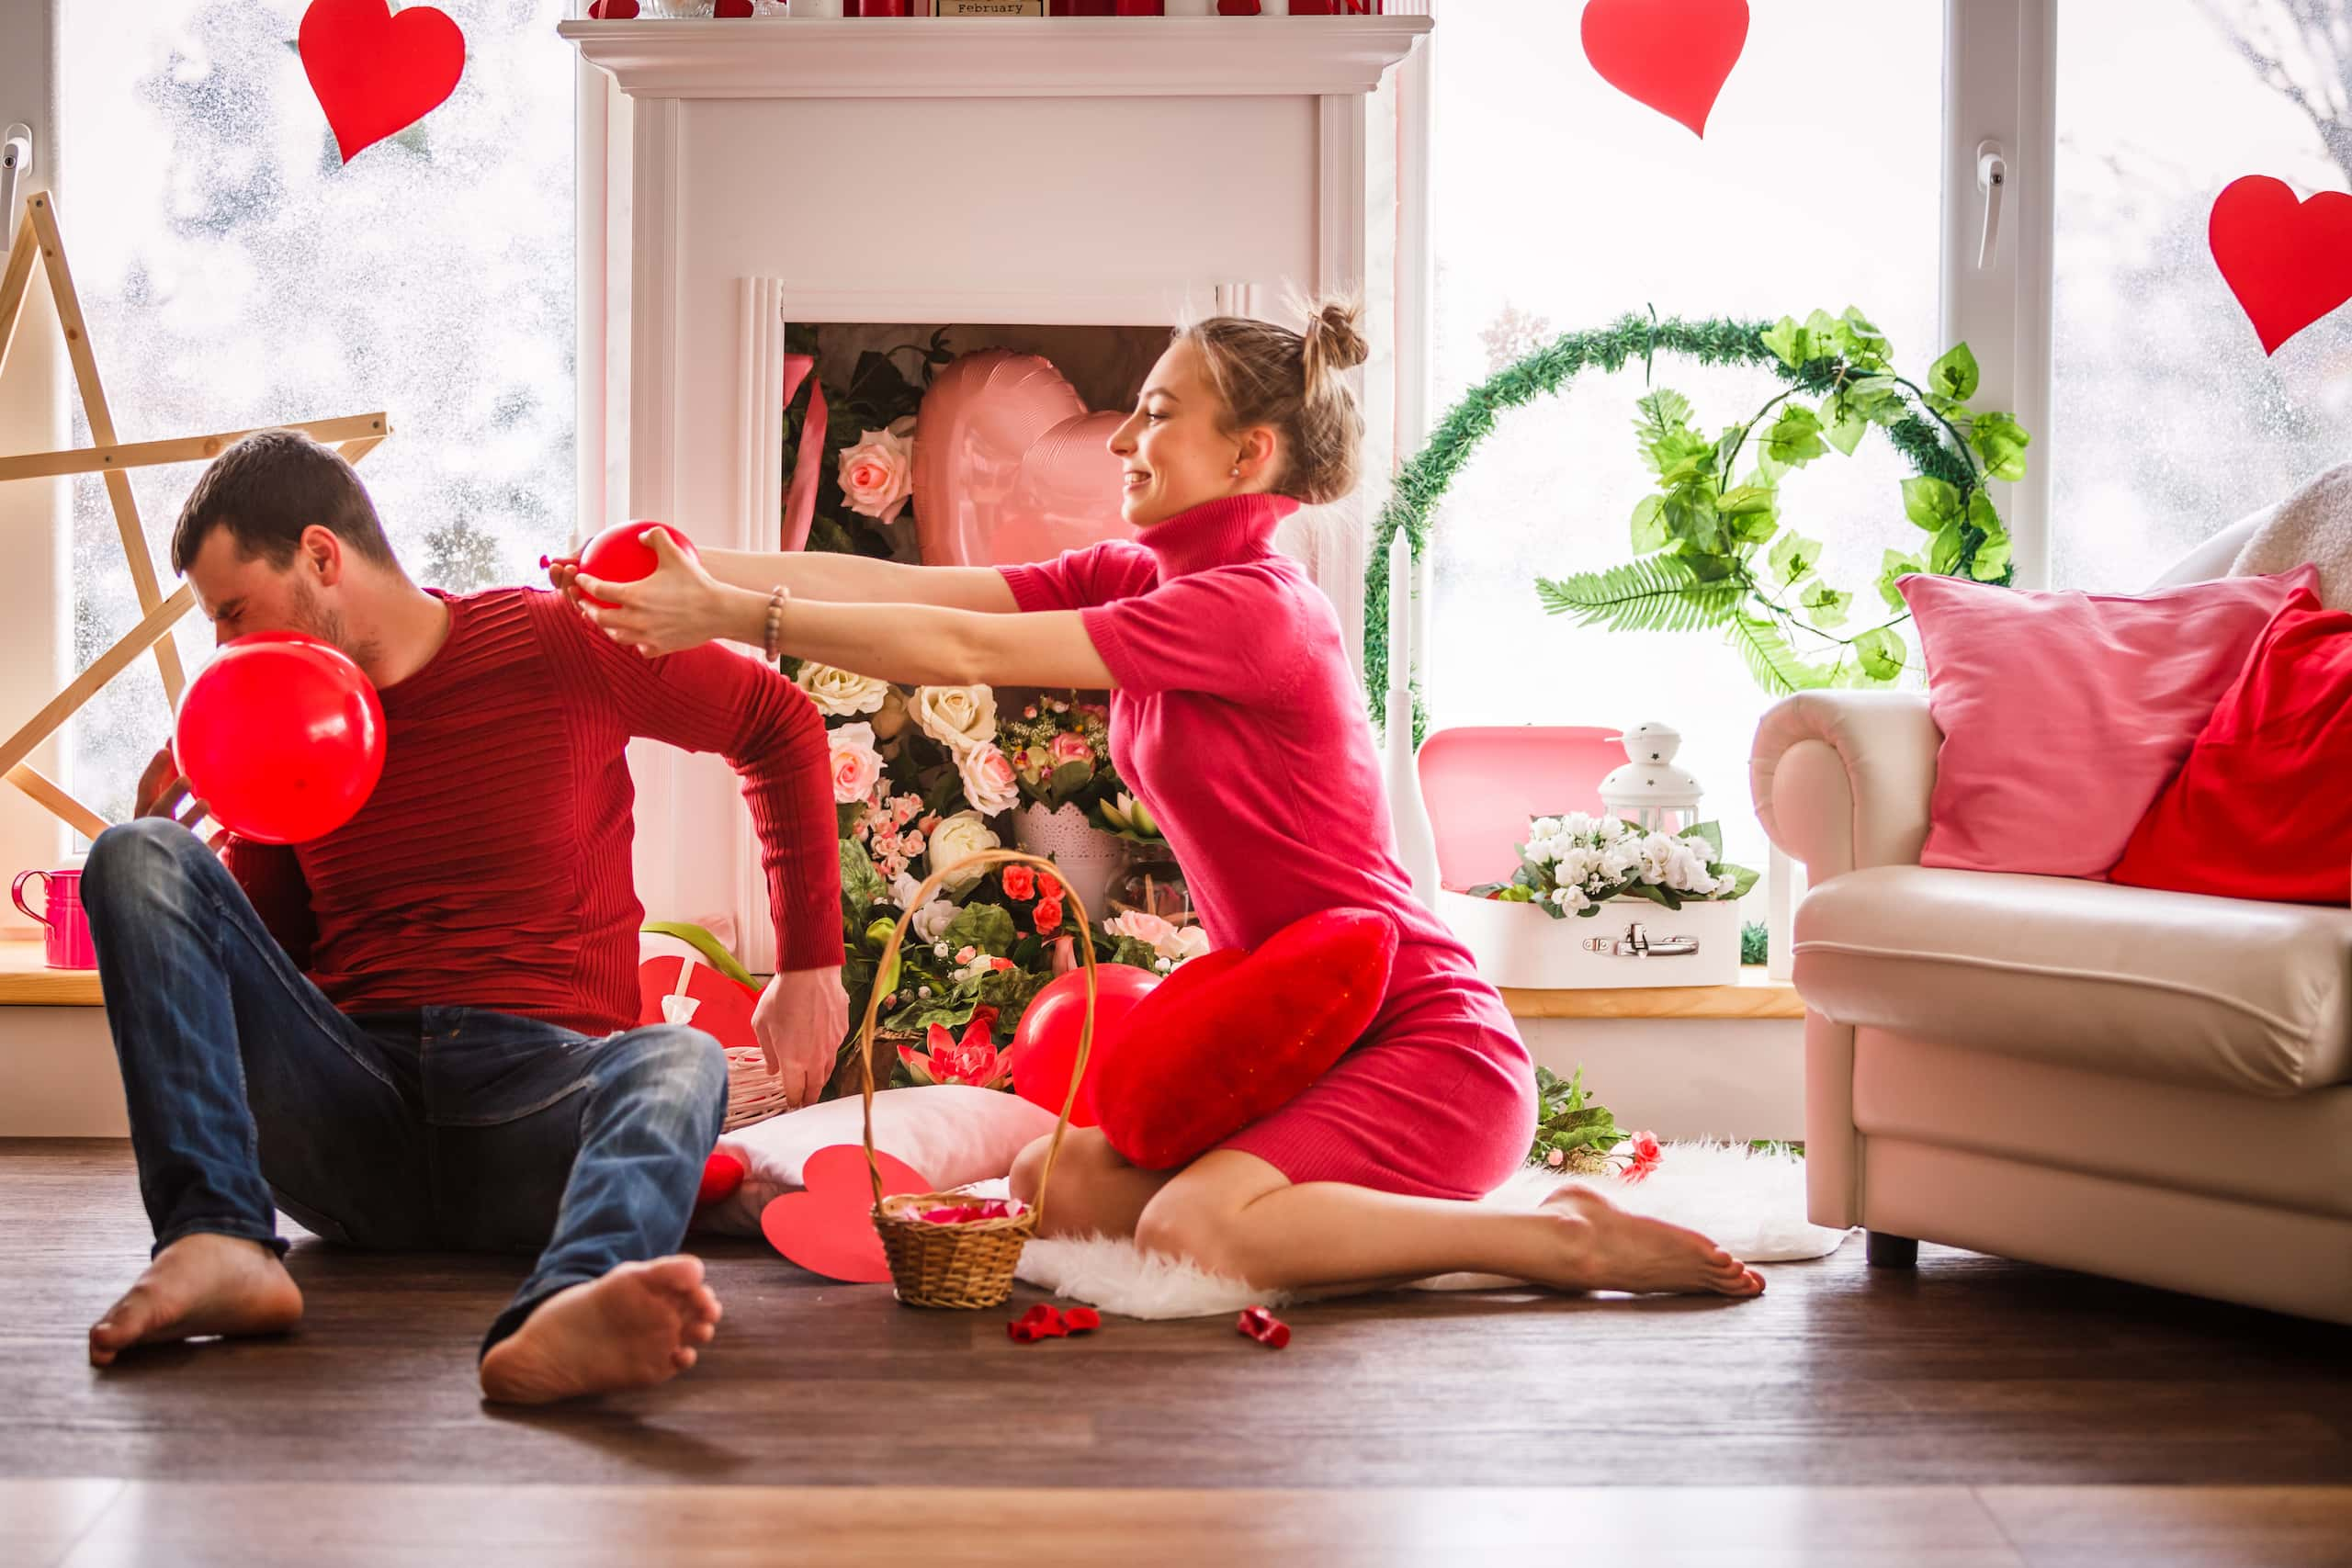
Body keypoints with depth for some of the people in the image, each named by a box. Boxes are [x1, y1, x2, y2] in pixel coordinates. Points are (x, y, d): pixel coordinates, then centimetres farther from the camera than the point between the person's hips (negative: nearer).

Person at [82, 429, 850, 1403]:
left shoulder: (559, 647, 2)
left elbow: (780, 724, 12)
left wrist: (809, 967, 8)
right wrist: (168, 849, 1)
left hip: (541, 1091, -3)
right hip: (347, 1118, 3)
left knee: (677, 1062, -37)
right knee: (134, 856, -15)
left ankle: (570, 1307, -72)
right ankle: (220, 1245, -34)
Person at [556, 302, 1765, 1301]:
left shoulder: (1254, 606, -19)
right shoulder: (1136, 579, 9)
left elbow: (965, 651, -23)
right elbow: (912, 587, 1)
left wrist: (731, 614, -19)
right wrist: (702, 571, -6)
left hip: (1427, 1044, -9)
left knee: (1189, 1228, -29)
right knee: (1048, 1184, -5)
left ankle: (1566, 1239, -13)